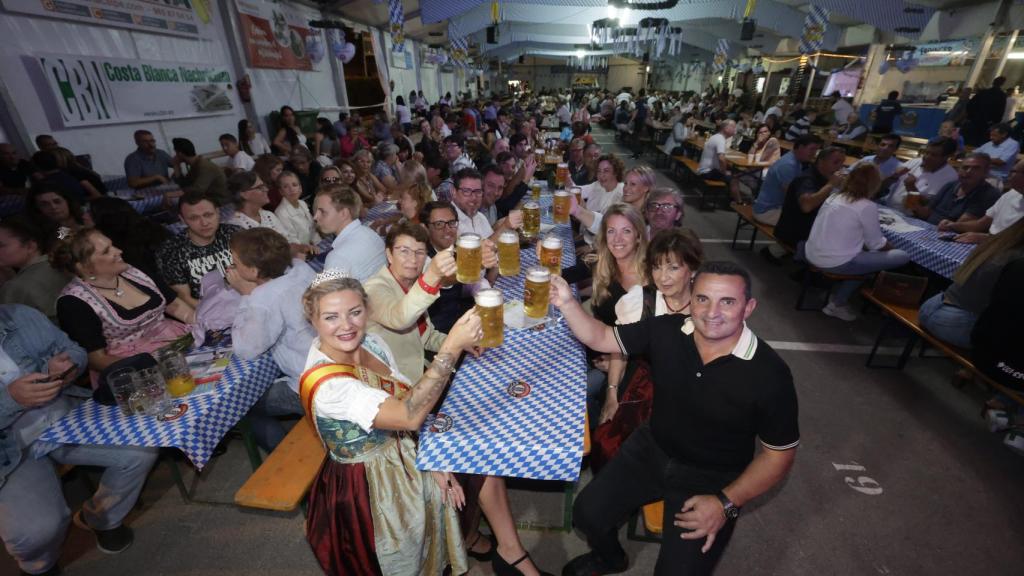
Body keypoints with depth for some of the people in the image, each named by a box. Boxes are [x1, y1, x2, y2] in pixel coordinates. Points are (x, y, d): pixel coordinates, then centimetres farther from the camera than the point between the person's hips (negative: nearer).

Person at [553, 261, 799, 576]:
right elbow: (600, 338, -8)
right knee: (586, 513, 0)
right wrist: (568, 303, -26)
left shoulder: (770, 373, -21)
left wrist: (726, 503, -17)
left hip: (711, 479, -2)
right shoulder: (666, 331, -14)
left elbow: (780, 453, -9)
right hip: (650, 450, 3)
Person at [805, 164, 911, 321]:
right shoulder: (867, 206, -10)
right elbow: (876, 244, -1)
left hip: (813, 255, 8)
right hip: (835, 262, -8)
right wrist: (891, 248, 20)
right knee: (903, 257, 2)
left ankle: (838, 300, 18)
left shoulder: (833, 197, 11)